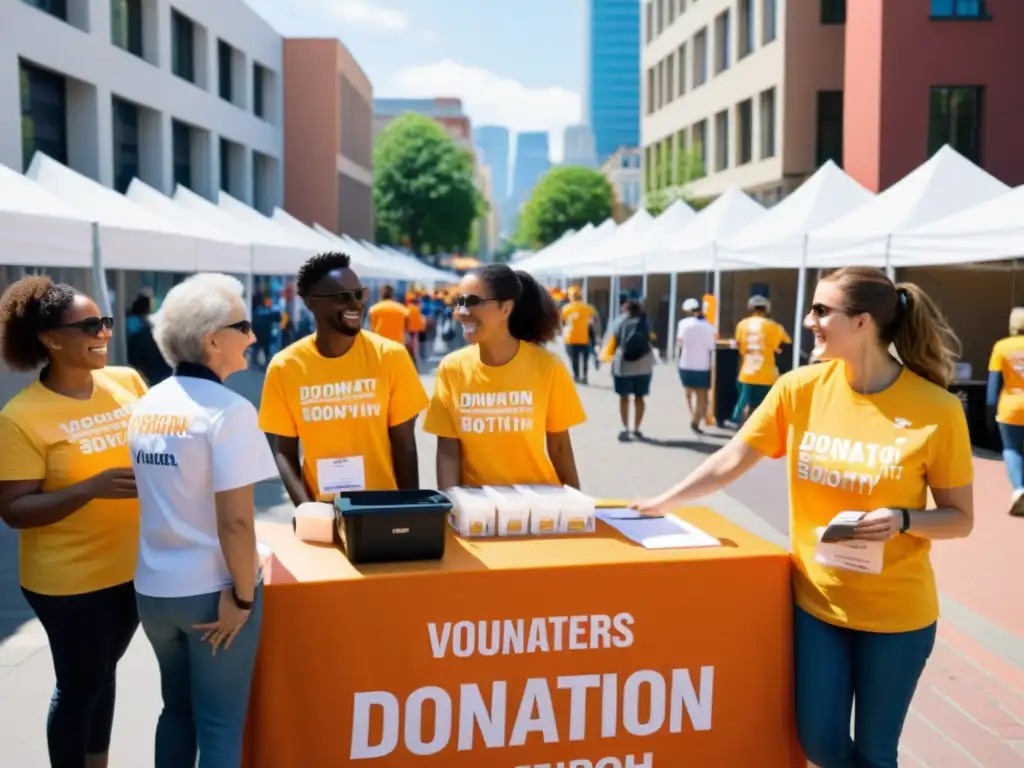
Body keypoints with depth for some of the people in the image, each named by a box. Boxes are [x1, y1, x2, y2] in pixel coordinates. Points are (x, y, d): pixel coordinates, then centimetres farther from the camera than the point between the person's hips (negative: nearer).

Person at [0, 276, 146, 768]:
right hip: (70, 579, -5)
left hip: (134, 565, 5)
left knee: (104, 673, 22)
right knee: (78, 685, 8)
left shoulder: (128, 381, -1)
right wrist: (91, 488, -29)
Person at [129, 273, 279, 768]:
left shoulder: (145, 407, 5)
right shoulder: (228, 411, -18)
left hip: (154, 588, 7)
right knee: (220, 724, 8)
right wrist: (243, 596, -11)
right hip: (213, 590, -7)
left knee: (177, 709, 23)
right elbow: (235, 521, -22)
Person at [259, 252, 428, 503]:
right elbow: (284, 453, 0)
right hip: (321, 508, 0)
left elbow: (404, 445, -2)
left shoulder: (390, 355, -6)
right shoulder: (285, 367, -5)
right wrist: (307, 509, -13)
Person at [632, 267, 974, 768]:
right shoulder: (800, 388, -7)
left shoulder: (936, 409, -15)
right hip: (816, 599, 3)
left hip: (896, 611, -2)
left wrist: (902, 519, -24)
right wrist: (664, 503, -3)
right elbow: (730, 462, 0)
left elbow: (960, 519, -6)